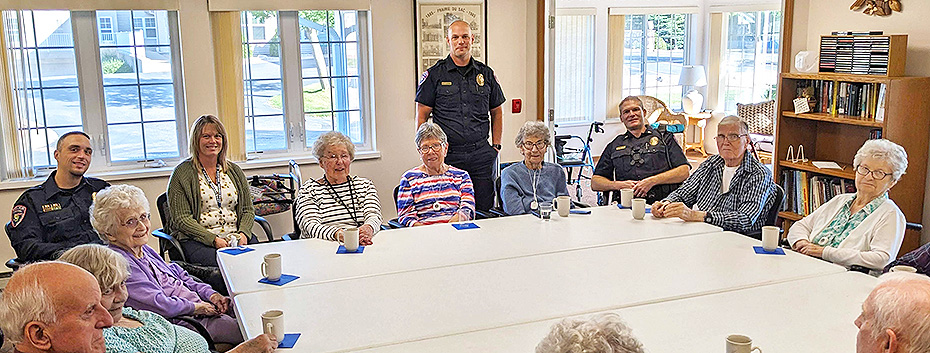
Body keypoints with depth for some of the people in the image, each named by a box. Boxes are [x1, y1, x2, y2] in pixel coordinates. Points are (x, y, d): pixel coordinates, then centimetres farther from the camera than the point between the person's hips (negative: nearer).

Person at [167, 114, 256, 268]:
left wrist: (243, 233, -5)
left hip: (234, 237, 4)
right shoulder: (182, 173, 2)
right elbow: (182, 219, -4)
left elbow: (248, 210, 17)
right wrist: (213, 240, -16)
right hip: (198, 241, -4)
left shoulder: (234, 171, 18)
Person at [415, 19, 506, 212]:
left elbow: (496, 112, 20)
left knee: (486, 211, 5)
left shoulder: (486, 74, 11)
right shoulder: (434, 75, 2)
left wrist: (496, 146, 11)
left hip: (481, 155, 3)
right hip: (447, 154, -2)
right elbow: (422, 116, 2)